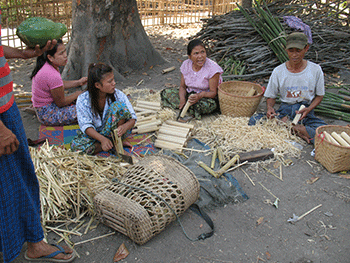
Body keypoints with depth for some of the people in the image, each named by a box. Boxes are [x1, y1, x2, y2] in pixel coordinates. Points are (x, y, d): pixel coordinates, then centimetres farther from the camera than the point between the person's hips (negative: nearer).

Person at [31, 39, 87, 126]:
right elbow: (61, 102, -21)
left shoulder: (44, 66, -1)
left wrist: (78, 82, 6)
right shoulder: (52, 76, -31)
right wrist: (77, 94, -5)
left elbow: (59, 84, 16)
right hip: (48, 115, -10)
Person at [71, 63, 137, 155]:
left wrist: (125, 126, -40)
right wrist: (102, 139, -39)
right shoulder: (83, 100, -18)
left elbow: (132, 118, -14)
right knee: (76, 145, -31)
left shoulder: (118, 95, -16)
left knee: (118, 106, -27)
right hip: (94, 133, 1)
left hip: (113, 132, 0)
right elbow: (86, 125, -19)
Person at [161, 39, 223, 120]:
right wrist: (182, 99, -22)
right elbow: (182, 86, 1)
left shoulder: (212, 68, -20)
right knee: (166, 93, -10)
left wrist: (200, 95, -41)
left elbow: (213, 92, -20)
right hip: (189, 94, 6)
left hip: (207, 97, -6)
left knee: (205, 104, -41)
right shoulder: (186, 65, -5)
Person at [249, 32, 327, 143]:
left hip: (305, 110, 0)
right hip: (285, 110, 0)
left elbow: (319, 95, 8)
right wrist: (270, 108, -16)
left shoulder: (315, 70, -1)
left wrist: (308, 109, -12)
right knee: (253, 121, -27)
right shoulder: (278, 71, 0)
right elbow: (271, 96, 7)